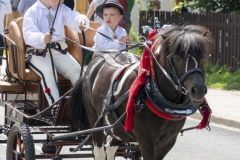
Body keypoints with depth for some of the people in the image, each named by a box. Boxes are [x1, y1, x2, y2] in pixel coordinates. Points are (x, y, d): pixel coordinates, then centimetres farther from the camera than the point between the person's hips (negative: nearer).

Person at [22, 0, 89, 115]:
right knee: (48, 71, -32)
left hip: (59, 50, 5)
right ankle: (56, 109, -38)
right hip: (37, 51, -5)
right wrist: (42, 38, -41)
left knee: (76, 69, -18)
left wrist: (81, 21, -32)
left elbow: (73, 18, -6)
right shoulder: (32, 12, -3)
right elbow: (28, 34, -18)